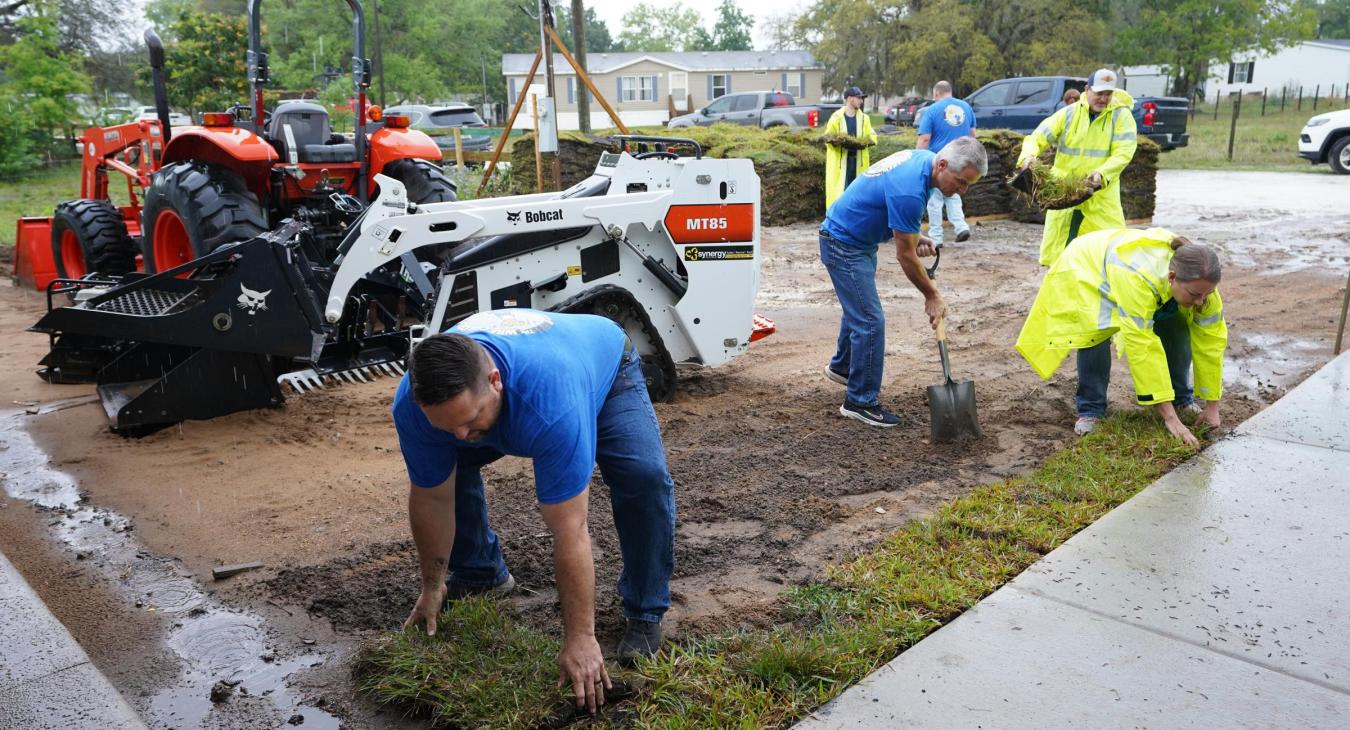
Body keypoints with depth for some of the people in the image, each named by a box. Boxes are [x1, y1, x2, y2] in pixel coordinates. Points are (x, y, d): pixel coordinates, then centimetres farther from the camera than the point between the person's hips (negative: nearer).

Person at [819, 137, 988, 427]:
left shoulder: (924, 158, -4)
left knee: (859, 308, 25)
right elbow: (905, 256, -22)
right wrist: (932, 297, -10)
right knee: (870, 321, -10)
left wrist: (917, 237, -2)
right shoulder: (909, 190, -33)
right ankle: (861, 401, 0)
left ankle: (841, 367, 46)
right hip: (844, 244, -10)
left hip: (859, 239, 10)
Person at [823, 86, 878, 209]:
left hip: (858, 159, 4)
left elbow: (872, 136, 13)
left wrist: (866, 142, -9)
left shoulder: (863, 118, 11)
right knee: (839, 189, -7)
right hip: (840, 159, -4)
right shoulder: (836, 117, -3)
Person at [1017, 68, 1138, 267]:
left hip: (1101, 196, -1)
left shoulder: (1121, 116, -3)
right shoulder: (1069, 113, 1)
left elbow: (1123, 153, -12)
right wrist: (1029, 155, -25)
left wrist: (1102, 174, -29)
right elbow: (1037, 137, -3)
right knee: (1057, 247, 6)